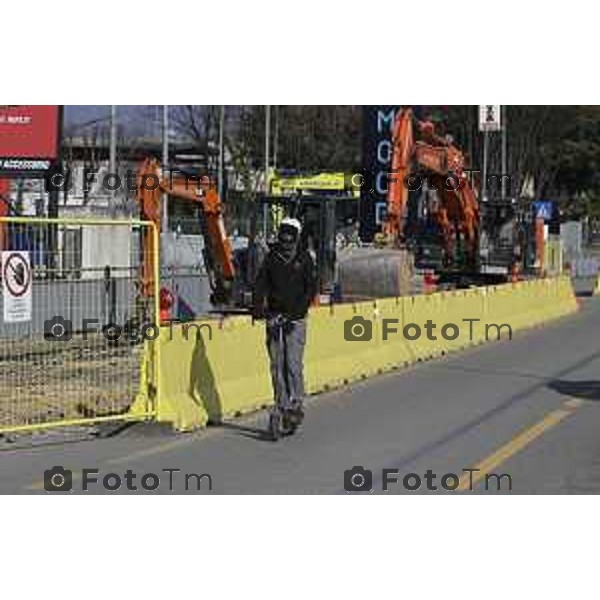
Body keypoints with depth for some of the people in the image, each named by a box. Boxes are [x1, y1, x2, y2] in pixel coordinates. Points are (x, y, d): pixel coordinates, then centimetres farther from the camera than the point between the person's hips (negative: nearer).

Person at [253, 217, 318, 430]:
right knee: (276, 364, 3)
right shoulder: (271, 257, 7)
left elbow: (311, 289, -4)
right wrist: (259, 308, -15)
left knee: (294, 364, -10)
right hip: (274, 317, 3)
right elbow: (260, 284, 1)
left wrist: (297, 312, -17)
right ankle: (282, 405, 11)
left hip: (295, 319, -3)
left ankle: (297, 405, -2)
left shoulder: (304, 259, 1)